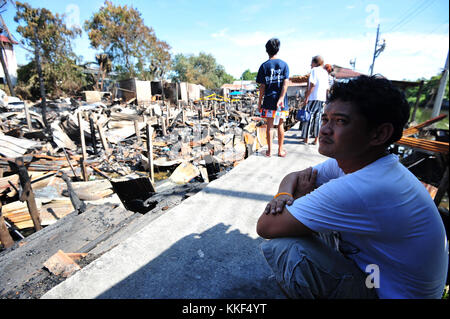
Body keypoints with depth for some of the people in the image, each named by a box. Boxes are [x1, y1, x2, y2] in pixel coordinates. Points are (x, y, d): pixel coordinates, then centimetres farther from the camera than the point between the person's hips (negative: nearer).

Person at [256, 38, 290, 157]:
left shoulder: (264, 66, 0)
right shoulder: (284, 64, 3)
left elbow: (262, 86, -3)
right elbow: (286, 83, -8)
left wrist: (260, 101, 4)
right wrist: (281, 98, -14)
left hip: (268, 100, -1)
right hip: (281, 100, 1)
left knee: (269, 125, 6)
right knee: (280, 125, 9)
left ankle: (269, 150, 12)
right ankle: (280, 150, 17)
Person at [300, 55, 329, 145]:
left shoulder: (314, 70, -3)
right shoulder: (325, 72, 18)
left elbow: (312, 85, -13)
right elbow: (326, 88, 16)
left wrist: (306, 97, -12)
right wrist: (324, 99, 21)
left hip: (313, 98, -7)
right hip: (322, 98, 7)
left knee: (308, 117, -1)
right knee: (317, 118, 8)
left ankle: (306, 139, 2)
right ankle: (316, 139, 9)